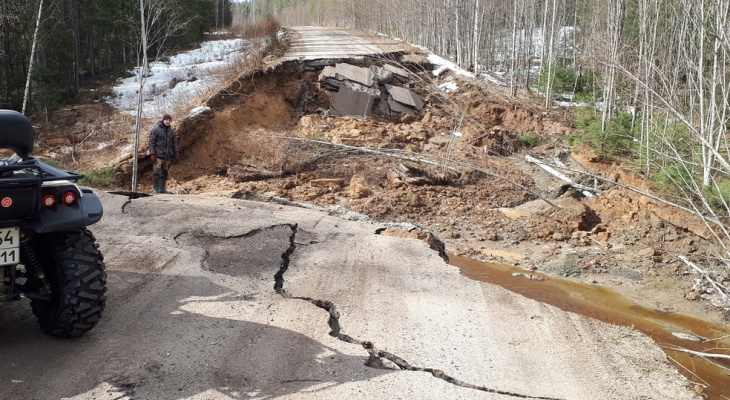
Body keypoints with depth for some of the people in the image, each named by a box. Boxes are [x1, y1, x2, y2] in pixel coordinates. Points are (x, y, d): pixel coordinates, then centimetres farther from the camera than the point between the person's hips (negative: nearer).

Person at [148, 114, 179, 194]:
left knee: (165, 173, 9)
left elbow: (174, 143, 17)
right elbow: (152, 142, -6)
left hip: (168, 156, 5)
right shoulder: (156, 129, -4)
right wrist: (152, 153, -12)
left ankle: (162, 188, 16)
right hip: (158, 156, -5)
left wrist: (176, 154, 12)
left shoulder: (171, 131, 12)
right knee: (156, 172, -5)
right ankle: (156, 189, 0)